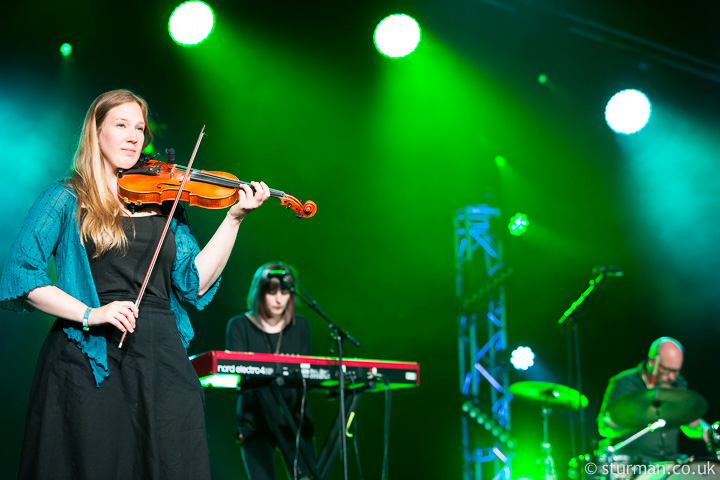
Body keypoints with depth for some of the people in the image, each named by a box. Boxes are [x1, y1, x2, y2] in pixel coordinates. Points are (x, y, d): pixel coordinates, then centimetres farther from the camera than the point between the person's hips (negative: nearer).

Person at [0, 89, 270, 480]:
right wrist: (88, 313, -19)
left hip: (163, 360, 4)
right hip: (89, 361, -3)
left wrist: (234, 218, -3)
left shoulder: (163, 202, 15)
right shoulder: (66, 199, 4)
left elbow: (194, 283, 5)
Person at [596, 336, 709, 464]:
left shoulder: (678, 385, 11)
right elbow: (604, 429, -13)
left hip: (670, 459, 6)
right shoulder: (624, 384, -7)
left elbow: (691, 429, 18)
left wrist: (705, 430, -6)